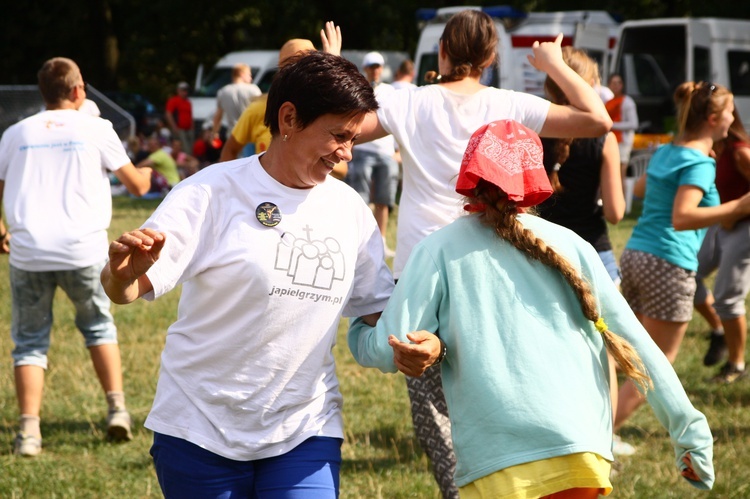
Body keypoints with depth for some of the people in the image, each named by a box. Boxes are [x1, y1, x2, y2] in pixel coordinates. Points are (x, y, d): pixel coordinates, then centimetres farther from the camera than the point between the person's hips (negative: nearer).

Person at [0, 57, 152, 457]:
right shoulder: (96, 129, 6)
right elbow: (137, 185, 10)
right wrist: (147, 172, 34)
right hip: (82, 250, 0)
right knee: (98, 325, 23)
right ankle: (117, 407, 13)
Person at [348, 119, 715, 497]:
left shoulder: (441, 249, 6)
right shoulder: (568, 244, 13)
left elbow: (386, 352, 2)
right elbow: (633, 343, 10)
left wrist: (357, 322, 25)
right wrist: (690, 432, 14)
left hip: (499, 468, -3)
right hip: (584, 452, 3)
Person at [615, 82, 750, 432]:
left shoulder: (665, 153, 13)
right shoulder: (699, 163, -13)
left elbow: (640, 188, 33)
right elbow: (682, 217, -28)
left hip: (635, 255, 8)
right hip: (669, 265, -8)